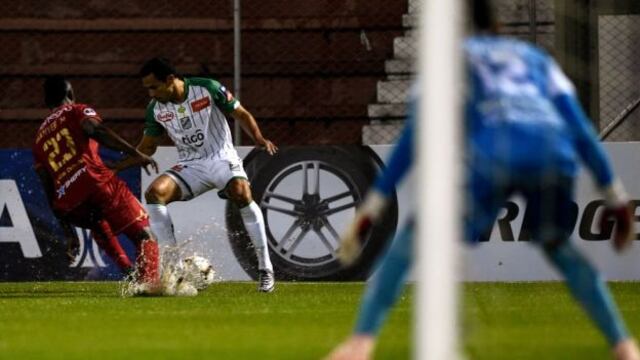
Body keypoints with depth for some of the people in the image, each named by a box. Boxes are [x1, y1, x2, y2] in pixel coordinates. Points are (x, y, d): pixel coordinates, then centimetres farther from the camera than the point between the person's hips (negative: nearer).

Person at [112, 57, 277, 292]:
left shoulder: (208, 89, -11)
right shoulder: (156, 109, 0)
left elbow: (241, 114, -2)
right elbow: (147, 147, 14)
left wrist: (259, 139, -19)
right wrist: (116, 166, 2)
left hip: (221, 158, -4)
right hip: (189, 166, 4)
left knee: (241, 193, -33)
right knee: (155, 193, -22)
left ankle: (265, 267, -23)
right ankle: (173, 265, -18)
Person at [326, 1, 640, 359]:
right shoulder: (535, 57, 34)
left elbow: (414, 140, 16)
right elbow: (581, 129, 25)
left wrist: (374, 204, 16)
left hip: (493, 154, -3)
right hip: (555, 153, 3)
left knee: (414, 238, 10)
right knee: (558, 246, 29)